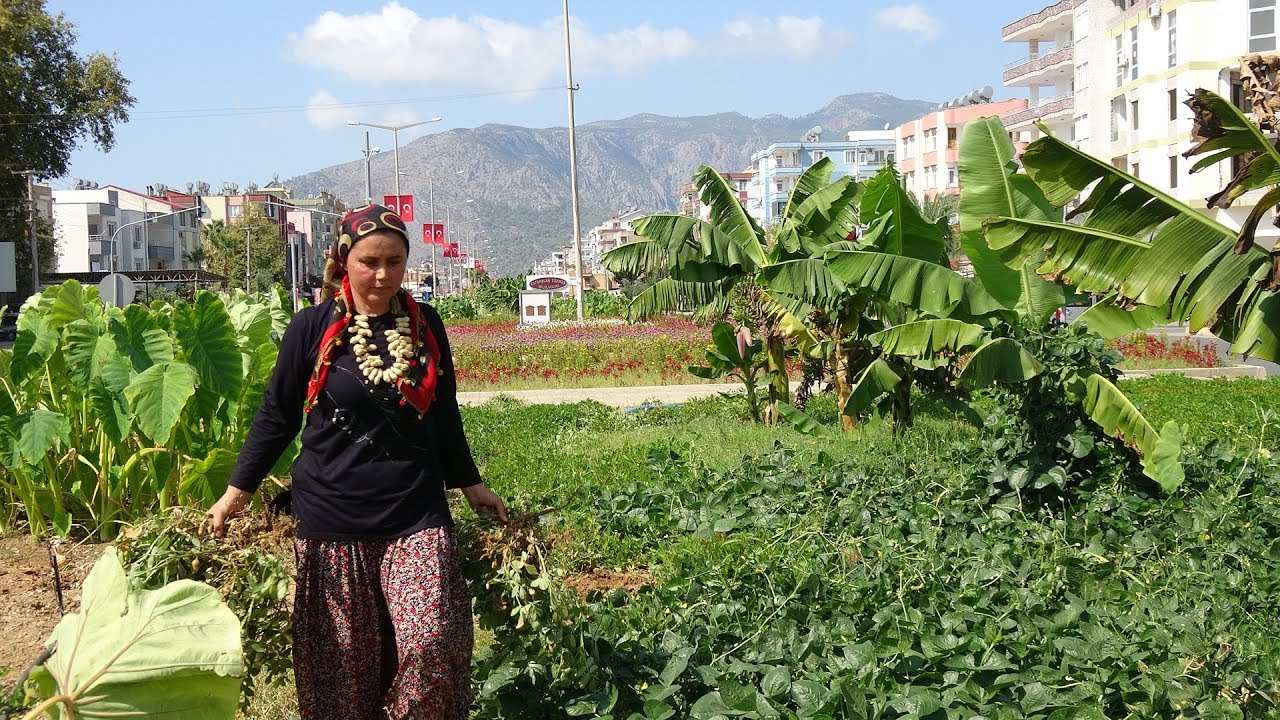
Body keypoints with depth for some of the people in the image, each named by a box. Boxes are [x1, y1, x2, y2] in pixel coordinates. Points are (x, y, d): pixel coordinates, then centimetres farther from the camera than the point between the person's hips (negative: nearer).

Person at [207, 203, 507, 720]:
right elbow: (277, 415, 6)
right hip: (333, 518, -1)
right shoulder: (314, 327, -3)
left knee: (432, 642, -12)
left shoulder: (425, 325, 5)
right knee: (342, 659, 4)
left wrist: (471, 485, 20)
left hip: (416, 515, 2)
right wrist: (237, 492, 6)